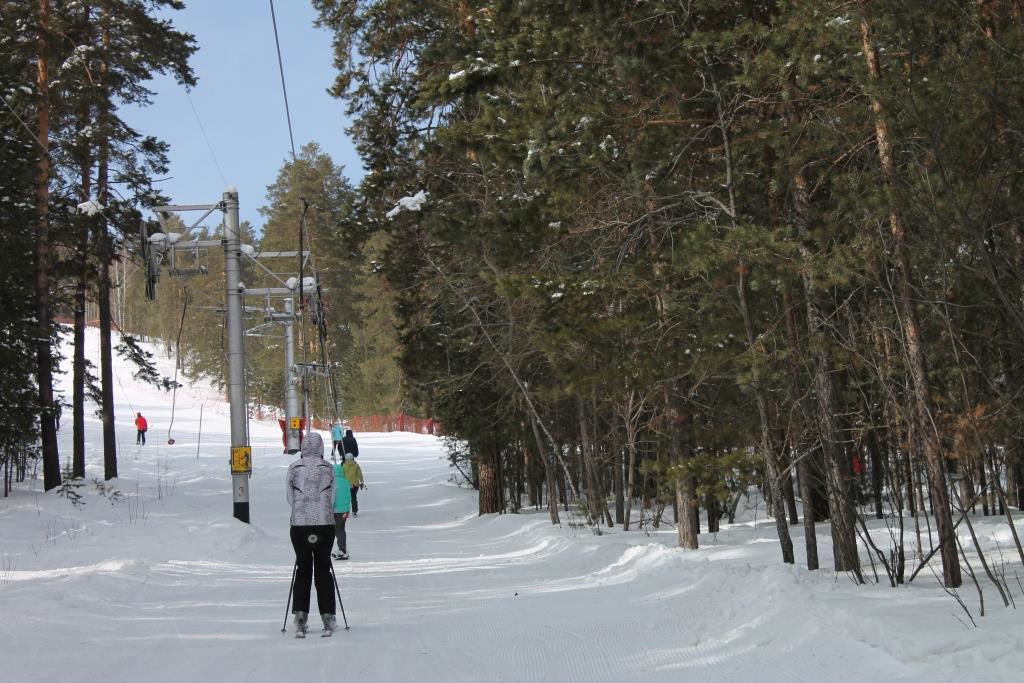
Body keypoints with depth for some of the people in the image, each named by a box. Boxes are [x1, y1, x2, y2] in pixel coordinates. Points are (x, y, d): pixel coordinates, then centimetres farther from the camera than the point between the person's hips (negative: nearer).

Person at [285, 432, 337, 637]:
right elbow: (331, 499, 1)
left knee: (303, 568, 10)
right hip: (325, 525, 0)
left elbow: (290, 499, 3)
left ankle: (300, 615, 2)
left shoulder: (293, 468, -2)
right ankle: (328, 616, 10)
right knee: (323, 569, 9)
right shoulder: (328, 469, -2)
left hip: (299, 525, 0)